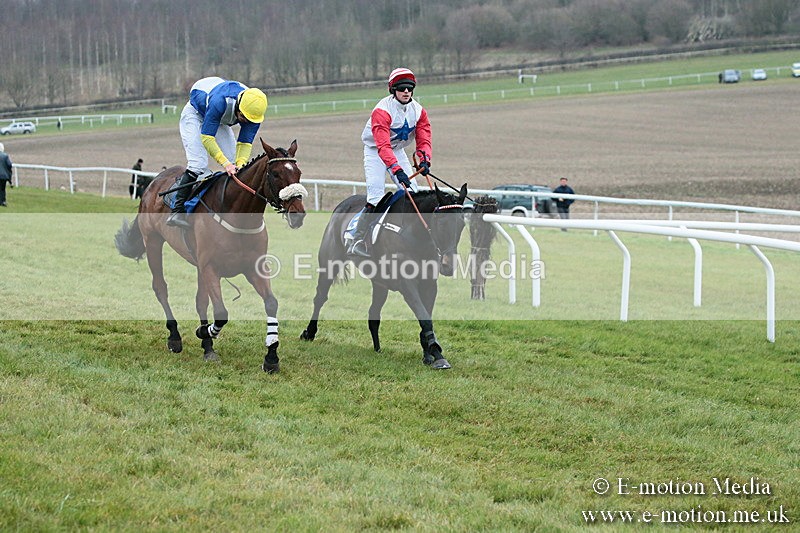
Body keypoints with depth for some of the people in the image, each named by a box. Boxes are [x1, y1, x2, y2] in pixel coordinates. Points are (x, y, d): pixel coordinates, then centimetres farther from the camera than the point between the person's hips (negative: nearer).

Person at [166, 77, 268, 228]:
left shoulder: (254, 112, -26)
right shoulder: (219, 101, -44)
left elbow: (245, 142, -21)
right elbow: (206, 137, -41)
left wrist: (240, 165, -39)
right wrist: (225, 163, -48)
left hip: (220, 121, 6)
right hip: (195, 114, -6)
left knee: (235, 166, -6)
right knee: (198, 165, -21)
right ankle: (177, 212, -23)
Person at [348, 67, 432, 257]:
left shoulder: (418, 111, -7)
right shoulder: (382, 110, -28)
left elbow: (423, 139, -9)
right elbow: (383, 145, -37)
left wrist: (424, 160, -30)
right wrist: (397, 170, -48)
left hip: (397, 151, 6)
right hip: (375, 151, -6)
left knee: (413, 194, -3)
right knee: (376, 196, -19)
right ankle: (357, 242, -17)